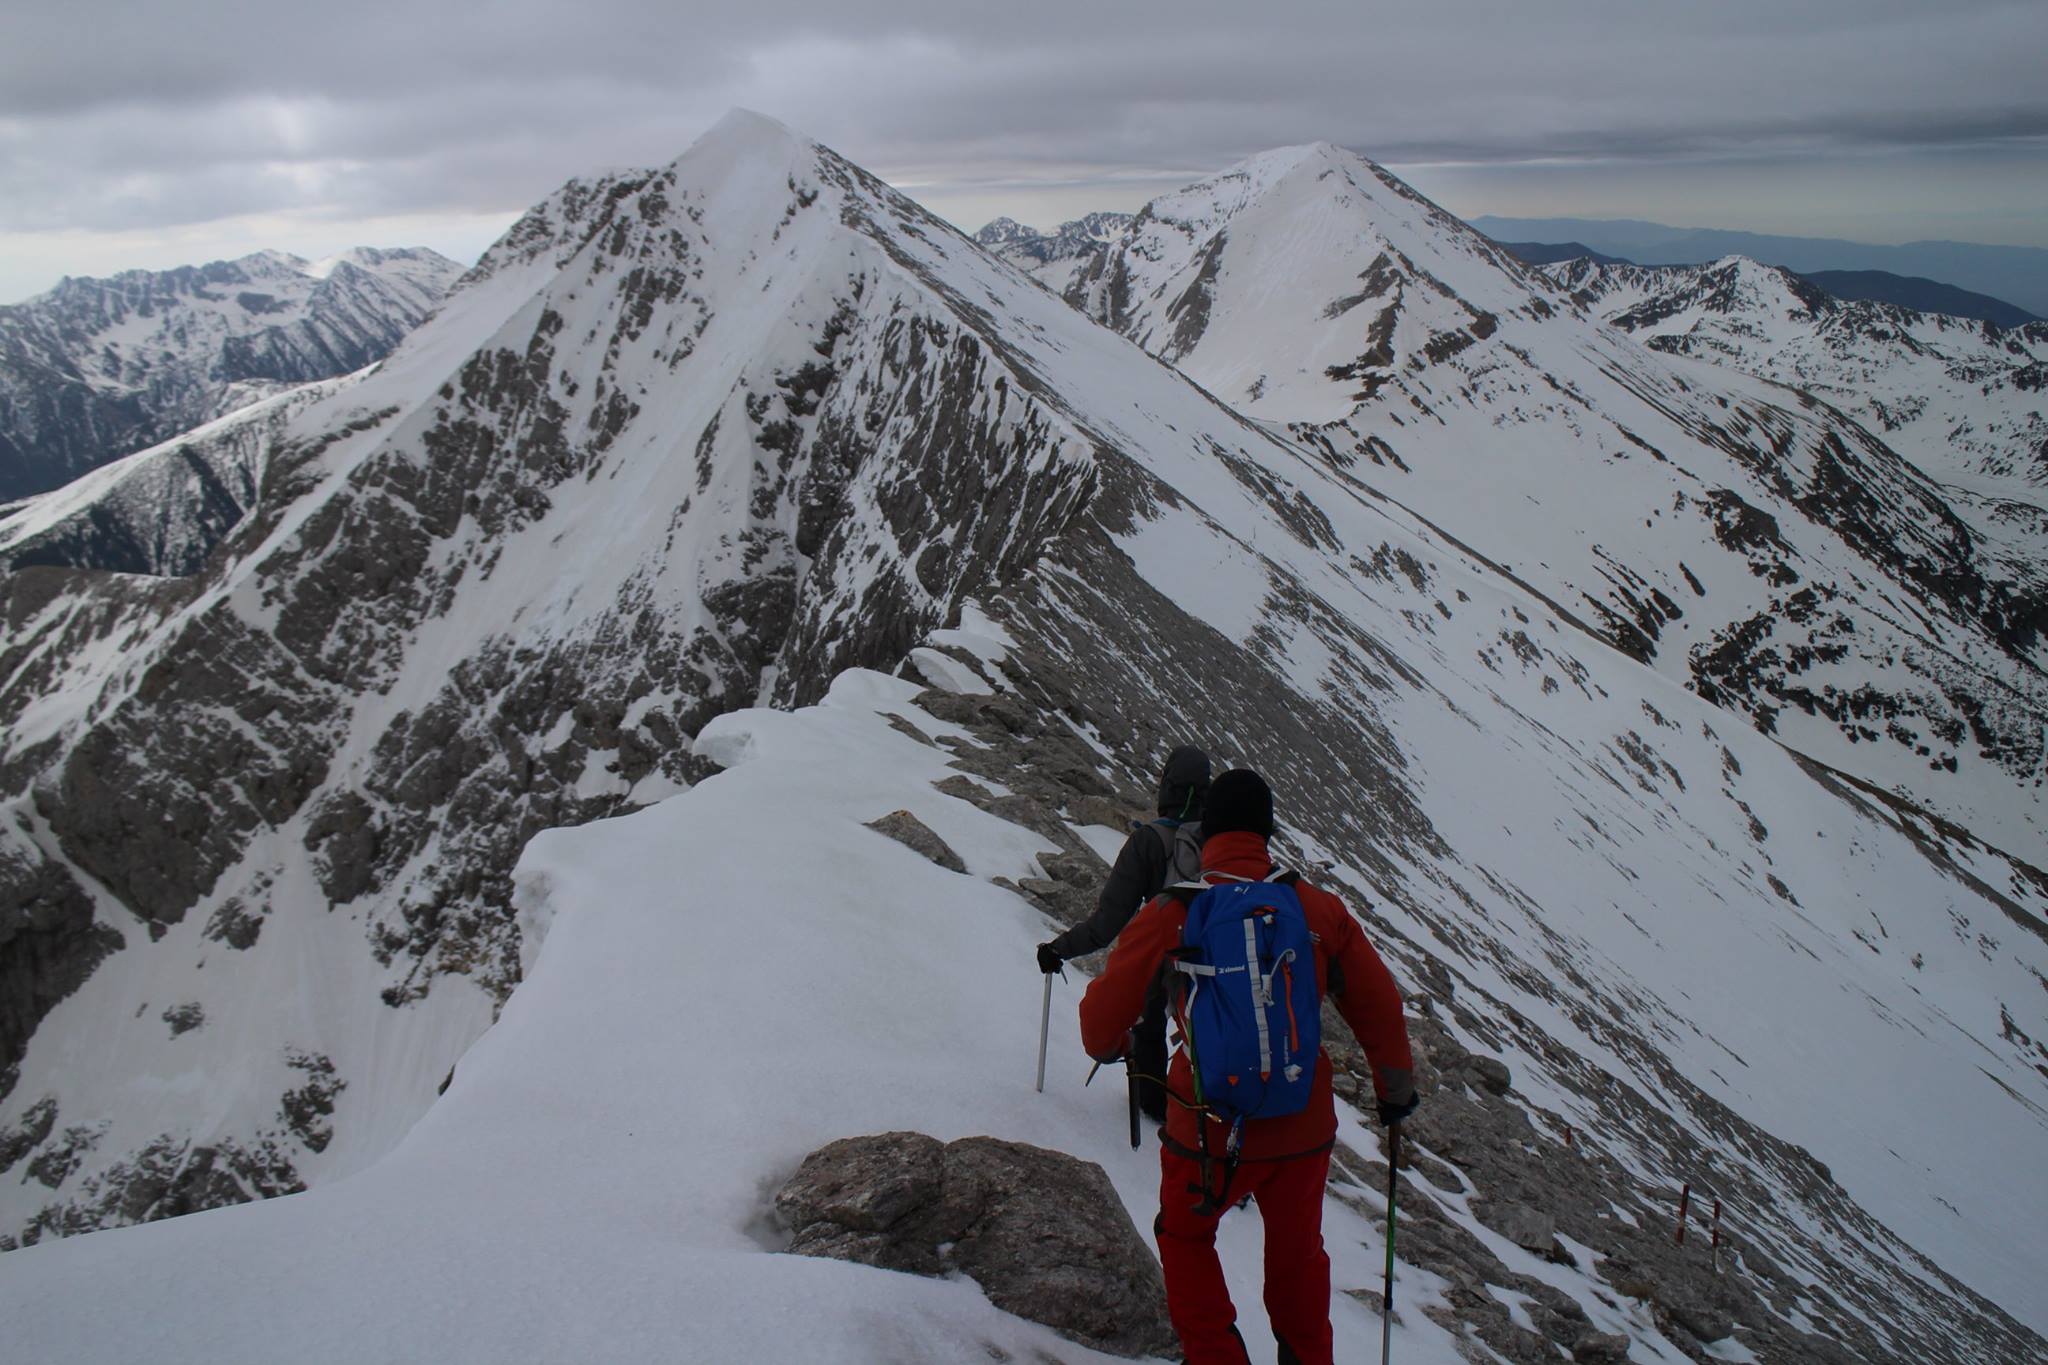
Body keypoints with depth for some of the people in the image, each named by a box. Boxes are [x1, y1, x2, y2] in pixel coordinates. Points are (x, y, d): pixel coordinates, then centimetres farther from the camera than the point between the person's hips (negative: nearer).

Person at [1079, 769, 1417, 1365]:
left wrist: (1105, 1045, 23)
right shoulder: (1320, 909, -6)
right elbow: (1379, 1006, 2)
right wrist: (1396, 1088, 19)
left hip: (1209, 1131, -2)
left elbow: (1108, 1005, -1)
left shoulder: (1172, 912, -11)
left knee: (1184, 1236, 25)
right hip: (1303, 1127, 2)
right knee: (1296, 1250, 26)